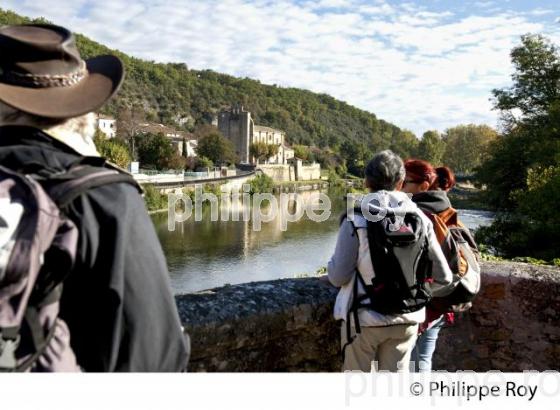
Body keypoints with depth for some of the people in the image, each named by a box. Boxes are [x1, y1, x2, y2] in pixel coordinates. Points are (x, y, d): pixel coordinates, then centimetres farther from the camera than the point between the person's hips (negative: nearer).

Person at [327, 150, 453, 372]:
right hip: (406, 320, 3)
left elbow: (338, 277, -14)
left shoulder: (357, 218, -14)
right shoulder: (420, 218, -3)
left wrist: (332, 265, 8)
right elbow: (443, 277, 0)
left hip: (364, 319, -3)